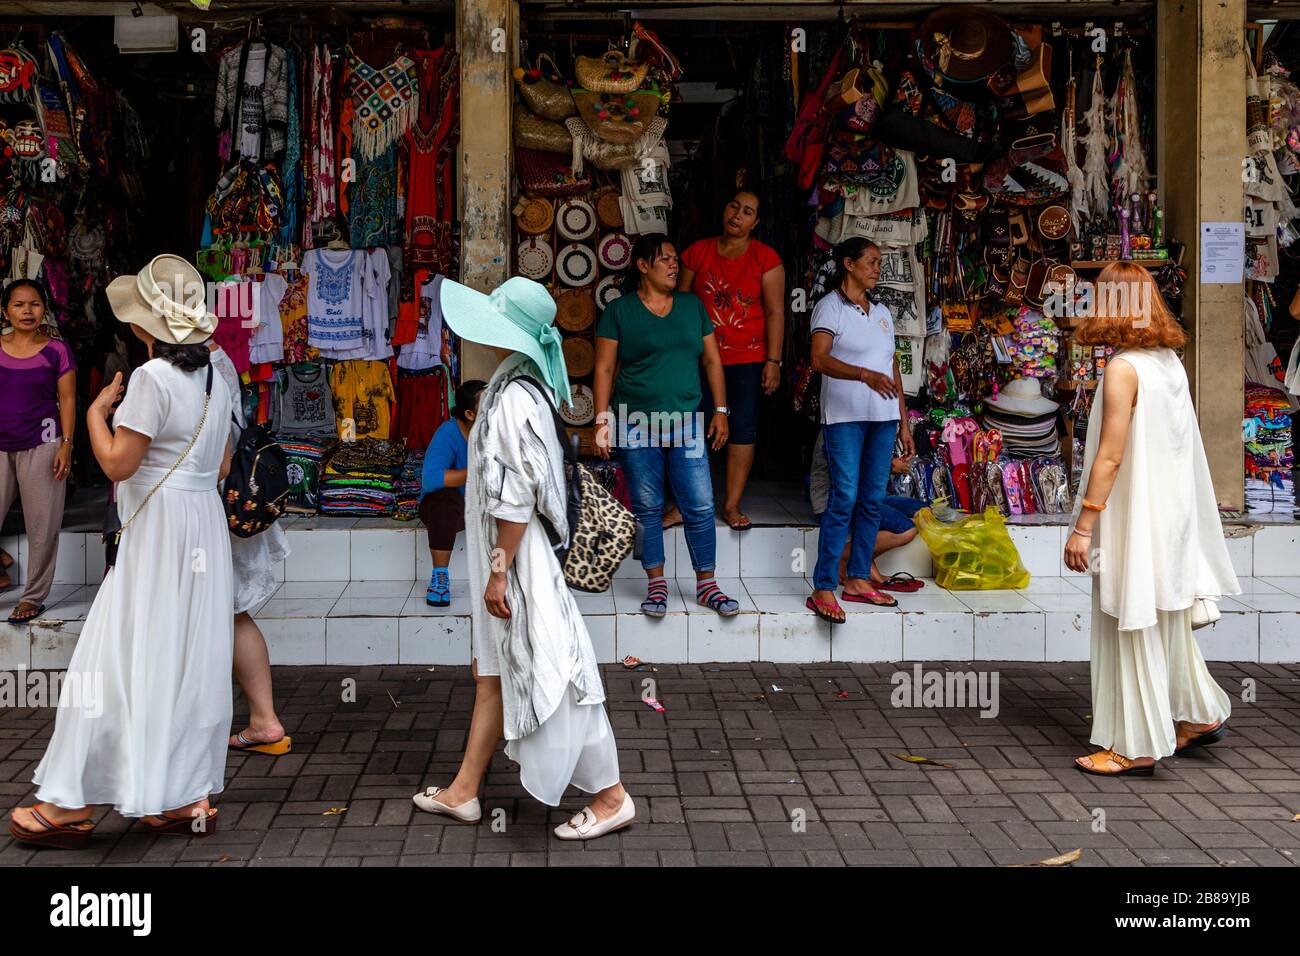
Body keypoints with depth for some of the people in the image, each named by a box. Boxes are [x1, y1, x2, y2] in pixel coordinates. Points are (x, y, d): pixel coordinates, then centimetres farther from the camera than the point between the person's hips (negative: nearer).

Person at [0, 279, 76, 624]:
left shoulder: (56, 350, -1)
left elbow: (67, 399, 0)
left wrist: (66, 444, -7)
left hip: (40, 446, -2)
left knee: (42, 525, 2)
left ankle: (34, 596, 14)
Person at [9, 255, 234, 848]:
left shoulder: (152, 378, -15)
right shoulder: (214, 381, 9)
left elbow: (118, 464, -16)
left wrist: (97, 410, -2)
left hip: (156, 533, -8)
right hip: (205, 529, 8)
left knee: (123, 659, -3)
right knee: (190, 661, 10)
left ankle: (72, 805, 4)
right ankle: (186, 798, 15)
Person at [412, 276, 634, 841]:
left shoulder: (514, 399, -22)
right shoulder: (521, 386, 8)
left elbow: (516, 497, -23)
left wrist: (499, 569, -19)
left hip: (520, 561, -10)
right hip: (506, 559, 10)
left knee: (551, 675, -2)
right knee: (492, 675, 16)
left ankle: (610, 797, 8)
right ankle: (464, 791, 27)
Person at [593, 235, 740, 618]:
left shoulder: (692, 306, 11)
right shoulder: (619, 310, 1)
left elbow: (712, 360, 14)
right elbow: (604, 369, 0)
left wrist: (720, 410, 7)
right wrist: (602, 420, -7)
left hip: (686, 424, 2)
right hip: (637, 425, -2)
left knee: (700, 508, -2)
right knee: (647, 509, 5)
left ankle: (706, 585, 8)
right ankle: (656, 585, 16)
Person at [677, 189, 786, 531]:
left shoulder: (766, 258, 0)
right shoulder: (697, 252, 6)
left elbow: (775, 312, -2)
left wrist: (773, 361, -8)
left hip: (748, 359, -1)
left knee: (743, 429, 2)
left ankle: (732, 505, 11)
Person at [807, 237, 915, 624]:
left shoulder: (881, 312, 18)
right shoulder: (830, 306, -3)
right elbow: (820, 359, -18)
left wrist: (903, 422, 16)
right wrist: (866, 375, -32)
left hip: (883, 417, 7)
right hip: (845, 417, -7)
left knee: (872, 500, 7)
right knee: (844, 498, -12)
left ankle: (858, 579, 16)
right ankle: (823, 590, -9)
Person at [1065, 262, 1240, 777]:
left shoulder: (1124, 369, -17)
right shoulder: (1171, 362, 6)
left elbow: (1110, 457, -19)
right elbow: (1179, 448, 9)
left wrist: (1083, 526, -15)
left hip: (1133, 517, -8)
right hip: (1173, 514, 8)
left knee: (1131, 628, 1)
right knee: (1167, 617, 21)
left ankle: (1136, 746, 9)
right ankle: (1197, 714, 32)